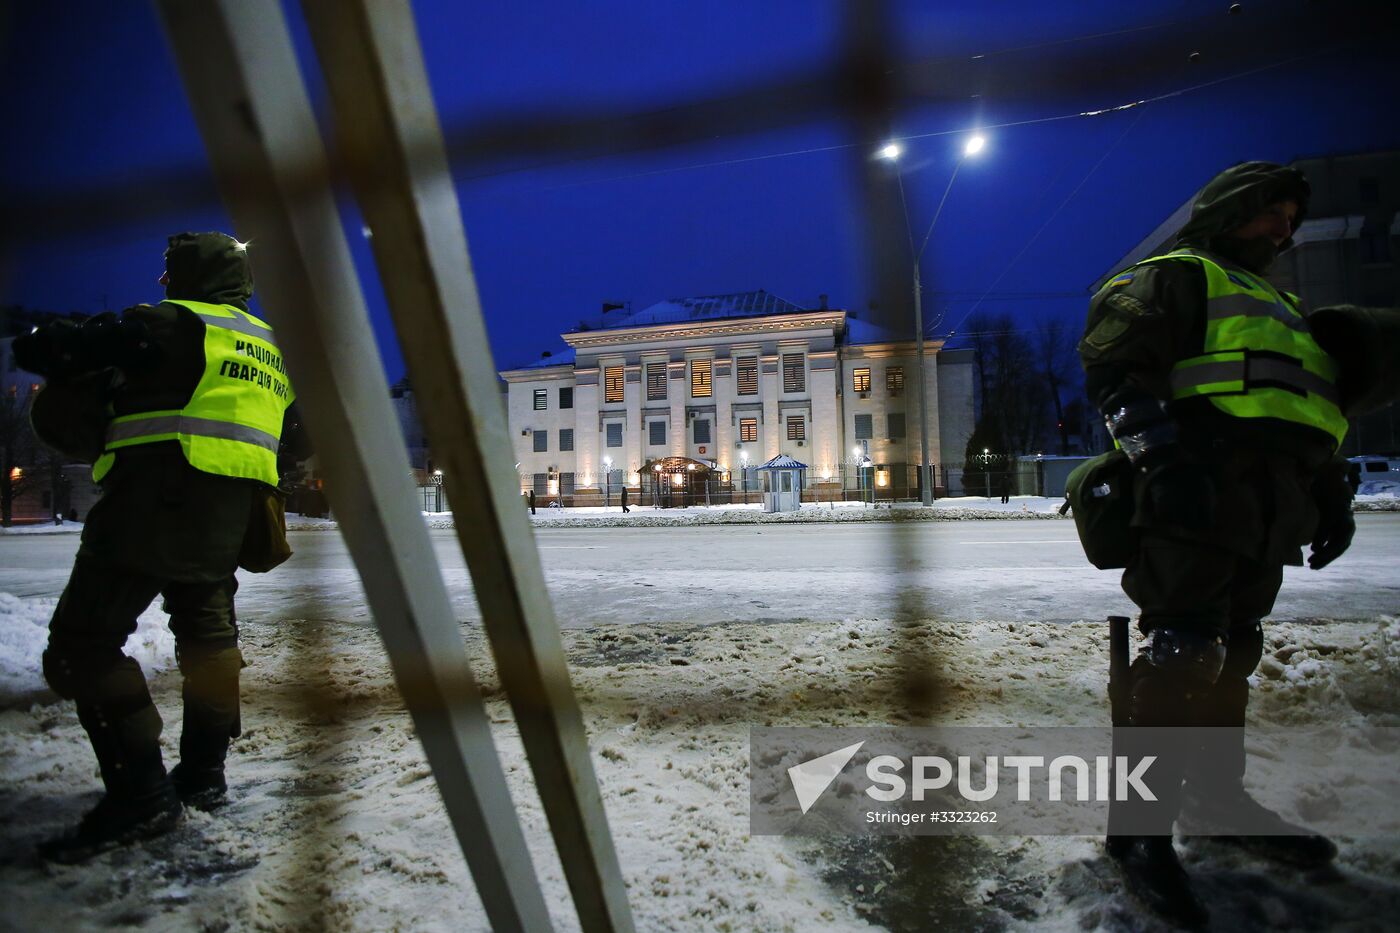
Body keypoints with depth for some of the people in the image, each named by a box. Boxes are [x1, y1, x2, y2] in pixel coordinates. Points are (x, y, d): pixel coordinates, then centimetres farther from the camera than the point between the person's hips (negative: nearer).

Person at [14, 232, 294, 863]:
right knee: (208, 634, 18)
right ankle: (204, 773, 26)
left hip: (156, 501, -8)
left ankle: (140, 793, -4)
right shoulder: (270, 348, 18)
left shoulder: (168, 325, -3)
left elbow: (38, 349, -4)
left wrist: (75, 363, 20)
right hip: (229, 518, 8)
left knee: (85, 639, -1)